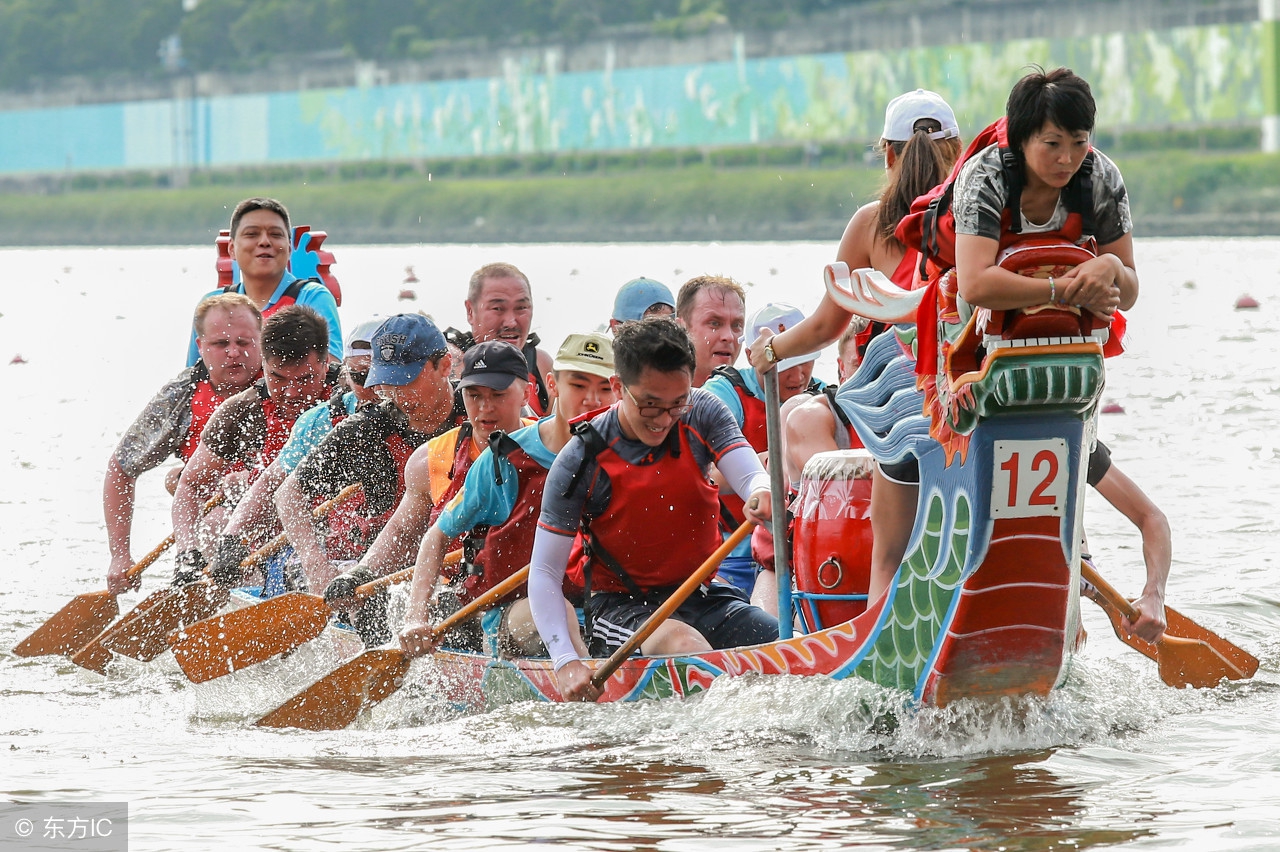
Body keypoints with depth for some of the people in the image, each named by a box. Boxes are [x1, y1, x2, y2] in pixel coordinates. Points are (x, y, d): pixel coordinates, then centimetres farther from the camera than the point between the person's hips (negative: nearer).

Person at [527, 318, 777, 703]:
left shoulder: (701, 415, -2)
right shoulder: (581, 462, -13)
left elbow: (752, 477, -15)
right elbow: (544, 573, -11)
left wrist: (763, 495, -43)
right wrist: (566, 661, -26)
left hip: (704, 597, 4)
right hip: (623, 606, -4)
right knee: (683, 645, -37)